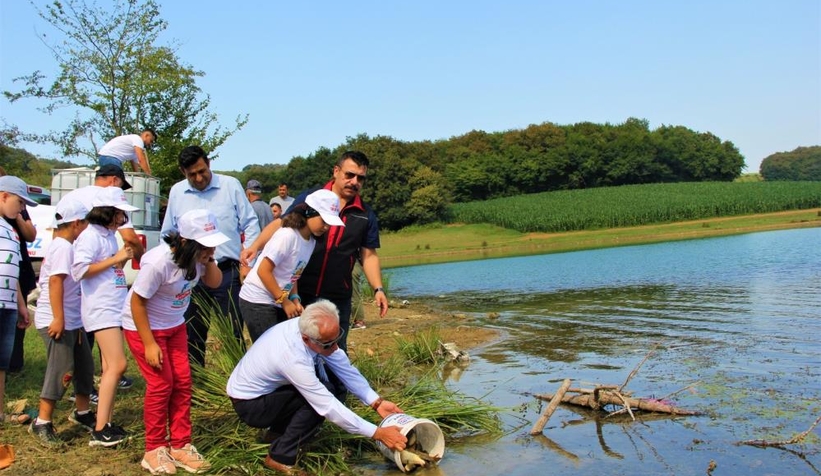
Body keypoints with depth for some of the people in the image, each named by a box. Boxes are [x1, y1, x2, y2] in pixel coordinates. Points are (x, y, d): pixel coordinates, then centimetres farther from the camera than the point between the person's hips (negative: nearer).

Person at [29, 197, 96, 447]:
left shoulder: (66, 246, 13)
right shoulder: (62, 247, -17)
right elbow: (55, 281, -26)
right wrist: (58, 318, -28)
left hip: (73, 321, 10)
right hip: (57, 322, -10)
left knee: (84, 367, 17)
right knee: (61, 371, -4)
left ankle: (82, 413, 32)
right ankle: (42, 423, 7)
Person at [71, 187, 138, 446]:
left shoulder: (110, 235, 15)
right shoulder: (90, 236, -11)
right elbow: (79, 270, -21)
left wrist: (124, 257, 9)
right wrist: (115, 259, -18)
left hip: (115, 308, 9)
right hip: (101, 310, -9)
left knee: (111, 367, 9)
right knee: (117, 365, -14)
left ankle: (106, 424, 14)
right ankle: (99, 431, -10)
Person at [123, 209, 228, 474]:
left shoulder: (197, 255, -13)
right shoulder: (158, 263, -32)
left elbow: (214, 282, -4)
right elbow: (137, 303, -25)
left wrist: (208, 260, -22)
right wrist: (149, 344, -21)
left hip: (174, 325, 7)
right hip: (143, 326, -7)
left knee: (182, 383, 3)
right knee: (161, 384, -7)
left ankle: (180, 446, 14)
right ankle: (155, 450, 10)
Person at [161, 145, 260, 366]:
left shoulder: (231, 185, -1)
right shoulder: (176, 192, 8)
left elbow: (250, 224, 2)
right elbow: (168, 234, 18)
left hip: (227, 272, -3)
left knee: (233, 332, 4)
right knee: (191, 334, 12)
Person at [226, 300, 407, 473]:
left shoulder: (313, 329, -19)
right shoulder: (293, 358, -39)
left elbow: (345, 367, -11)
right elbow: (329, 407, -34)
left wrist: (377, 402, -16)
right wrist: (378, 433, -30)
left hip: (272, 385, 8)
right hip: (249, 403, -8)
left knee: (337, 380, -5)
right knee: (322, 399, -26)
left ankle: (283, 426, 11)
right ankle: (280, 457, -11)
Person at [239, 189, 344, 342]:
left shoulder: (311, 241, 4)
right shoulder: (288, 235, -22)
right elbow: (263, 271, -22)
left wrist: (294, 299, -1)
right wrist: (285, 301, -16)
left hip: (277, 303, 8)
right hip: (257, 301, -8)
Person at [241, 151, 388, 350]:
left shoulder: (366, 215, 5)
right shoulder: (309, 199, -1)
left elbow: (369, 256, 8)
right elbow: (280, 225, 1)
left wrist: (378, 289, -2)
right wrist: (255, 246, -14)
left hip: (338, 298, 1)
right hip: (299, 292, -1)